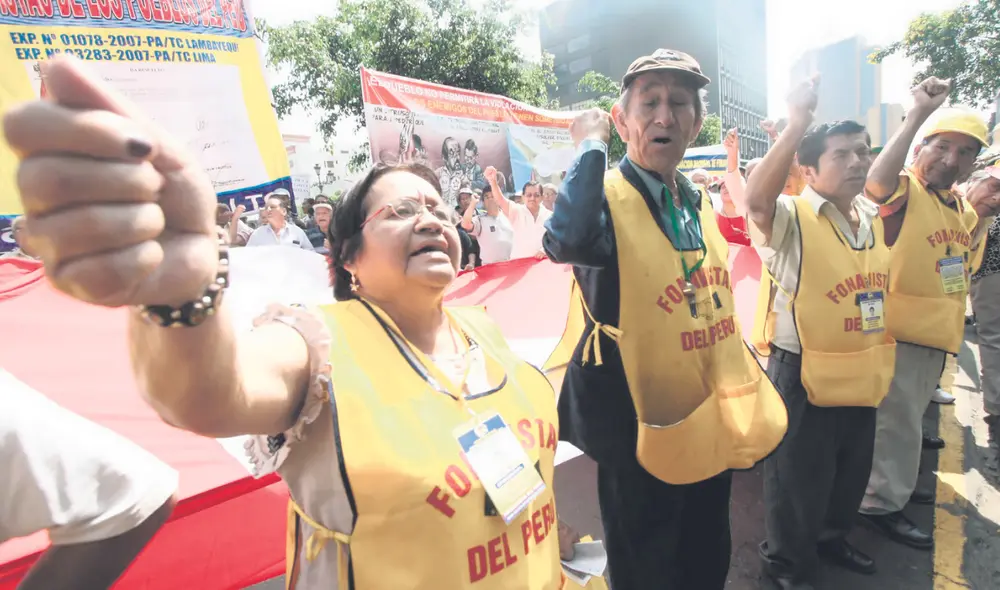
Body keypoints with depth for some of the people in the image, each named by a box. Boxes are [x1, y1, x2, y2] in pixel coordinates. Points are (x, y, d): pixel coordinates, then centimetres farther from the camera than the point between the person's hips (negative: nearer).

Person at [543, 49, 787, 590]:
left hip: (710, 421, 8)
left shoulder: (697, 202, 6)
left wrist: (748, 388, 17)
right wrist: (591, 145, -29)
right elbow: (567, 241, -43)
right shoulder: (606, 196, -17)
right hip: (645, 429, -7)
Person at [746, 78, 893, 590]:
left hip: (861, 376, 7)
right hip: (803, 375, -7)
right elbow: (756, 200, -39)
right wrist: (797, 124, -44)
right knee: (797, 478, 9)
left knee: (852, 471, 24)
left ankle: (831, 536, 50)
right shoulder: (791, 218, -16)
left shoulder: (874, 218, 7)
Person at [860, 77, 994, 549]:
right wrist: (919, 114, -43)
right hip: (900, 333, -9)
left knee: (910, 418, 23)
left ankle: (897, 485, 43)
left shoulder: (963, 209, 11)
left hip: (939, 335, 9)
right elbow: (876, 182, -41)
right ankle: (883, 503, 19)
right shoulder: (904, 192, -15)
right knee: (896, 422, 2)